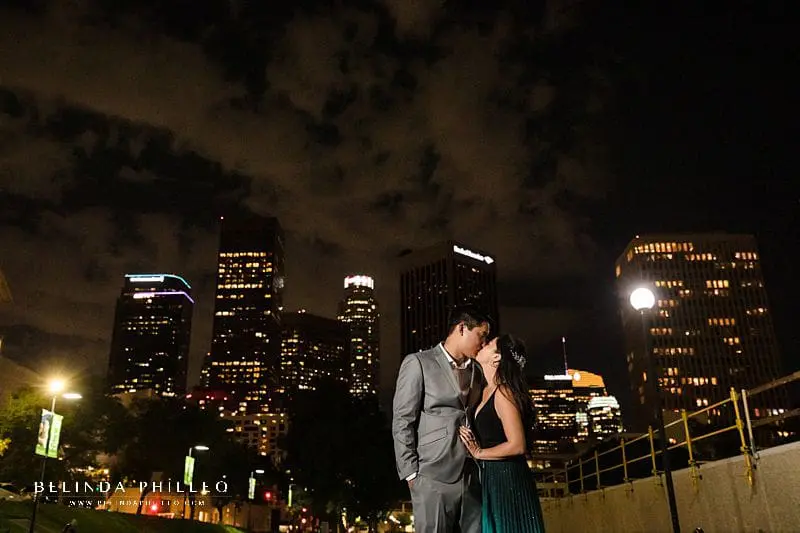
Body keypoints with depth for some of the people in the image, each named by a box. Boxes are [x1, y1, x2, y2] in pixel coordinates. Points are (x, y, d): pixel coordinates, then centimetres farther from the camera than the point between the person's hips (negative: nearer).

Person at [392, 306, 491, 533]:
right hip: (435, 478, -5)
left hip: (473, 478, 5)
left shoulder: (478, 371, 17)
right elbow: (402, 422, -4)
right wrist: (411, 473, -8)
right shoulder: (418, 363, 0)